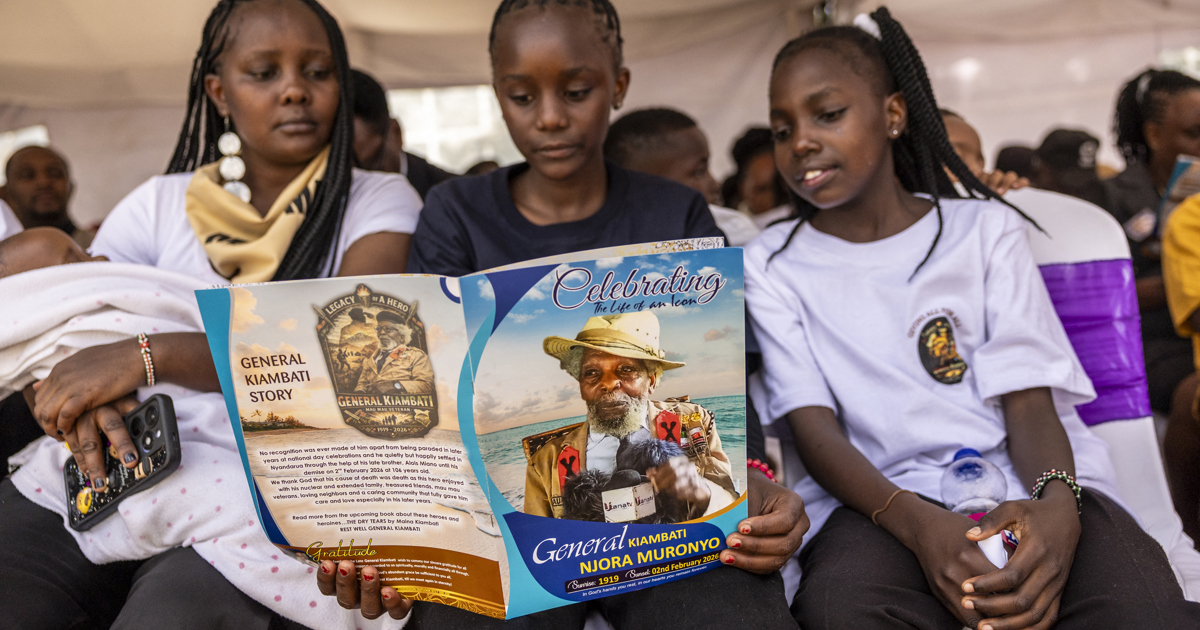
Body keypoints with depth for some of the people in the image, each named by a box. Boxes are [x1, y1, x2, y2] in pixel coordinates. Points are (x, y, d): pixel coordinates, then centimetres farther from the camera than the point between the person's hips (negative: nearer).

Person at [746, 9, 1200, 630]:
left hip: (1027, 487, 1)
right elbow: (815, 430, -2)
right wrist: (921, 526, -23)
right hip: (880, 499, 0)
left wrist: (1056, 506, -22)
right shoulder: (770, 264, 10)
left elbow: (1029, 401, 2)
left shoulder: (986, 228, 13)